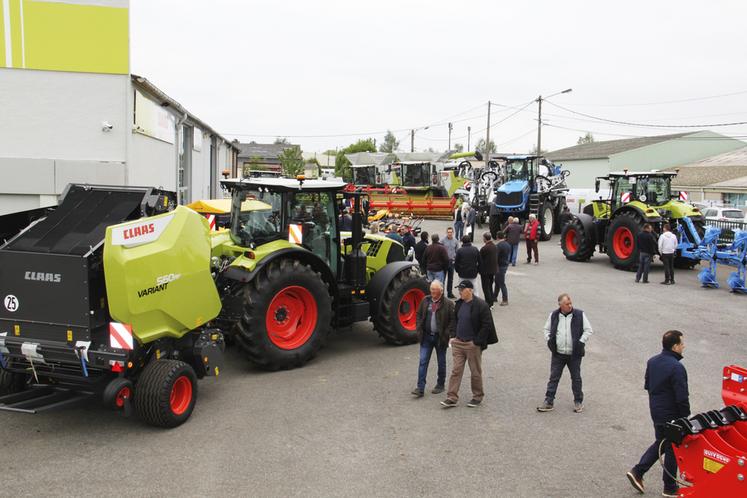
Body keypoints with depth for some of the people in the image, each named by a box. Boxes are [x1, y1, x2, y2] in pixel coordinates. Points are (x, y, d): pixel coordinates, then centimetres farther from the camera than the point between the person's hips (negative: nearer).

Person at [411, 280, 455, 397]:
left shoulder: (448, 304, -8)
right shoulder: (425, 301, 4)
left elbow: (453, 321, -7)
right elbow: (419, 315, 12)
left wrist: (448, 334, -14)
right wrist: (419, 329, 2)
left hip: (440, 338, -3)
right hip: (426, 336, 3)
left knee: (441, 362, 12)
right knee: (423, 361, -3)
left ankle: (440, 385, 28)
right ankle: (420, 388, -2)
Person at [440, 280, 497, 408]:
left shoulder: (480, 305, -13)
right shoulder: (459, 304, 8)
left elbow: (486, 325, -14)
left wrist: (477, 341, -15)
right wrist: (454, 336, 11)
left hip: (473, 344, -6)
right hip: (458, 343, 6)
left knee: (475, 372, 8)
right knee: (455, 371, 3)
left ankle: (478, 397, 23)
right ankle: (452, 398, 6)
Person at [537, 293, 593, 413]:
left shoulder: (579, 315, -4)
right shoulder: (553, 316, 2)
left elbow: (588, 330, 0)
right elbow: (547, 329, 14)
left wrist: (581, 342, -10)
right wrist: (549, 340, -2)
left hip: (574, 354, -1)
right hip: (558, 354, 1)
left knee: (576, 378, 10)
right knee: (553, 378, 4)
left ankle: (578, 401, 24)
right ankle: (548, 402, 9)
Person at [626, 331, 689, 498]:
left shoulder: (652, 362, 2)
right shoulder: (676, 368, -24)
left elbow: (647, 385, 12)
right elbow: (682, 397, -23)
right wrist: (686, 417, -12)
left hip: (655, 412, 8)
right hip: (671, 415, -8)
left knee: (660, 443, 23)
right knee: (672, 450, 8)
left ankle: (637, 472, 17)